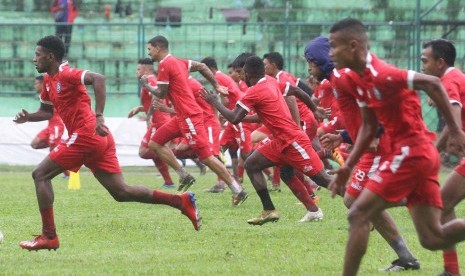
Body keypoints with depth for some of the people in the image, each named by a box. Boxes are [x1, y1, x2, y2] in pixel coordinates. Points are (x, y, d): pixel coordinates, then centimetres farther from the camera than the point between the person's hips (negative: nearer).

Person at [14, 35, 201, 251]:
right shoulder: (49, 80, 19)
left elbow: (98, 79, -26)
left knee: (40, 175, -4)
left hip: (85, 135, -10)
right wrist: (27, 117, 11)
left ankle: (49, 237, -6)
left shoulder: (65, 74, -10)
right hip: (99, 139, 10)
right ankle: (181, 201, 3)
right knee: (121, 192, 7)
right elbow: (46, 111, 31)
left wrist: (99, 116, -32)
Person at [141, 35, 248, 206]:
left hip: (189, 116, -10)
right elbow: (201, 67, 18)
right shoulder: (179, 62, 15)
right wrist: (216, 86, 19)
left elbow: (161, 94, -11)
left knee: (206, 156, -10)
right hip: (182, 116, 10)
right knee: (155, 143, 11)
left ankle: (237, 190, -9)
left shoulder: (164, 64, -13)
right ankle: (184, 176, 11)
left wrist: (146, 85, 6)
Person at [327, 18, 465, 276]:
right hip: (421, 155, 9)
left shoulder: (380, 74, -19)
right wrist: (348, 166, 10)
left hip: (411, 152, -9)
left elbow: (433, 84, -20)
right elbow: (369, 127, 17)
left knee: (358, 215, -6)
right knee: (433, 239, 7)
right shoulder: (352, 79, 10)